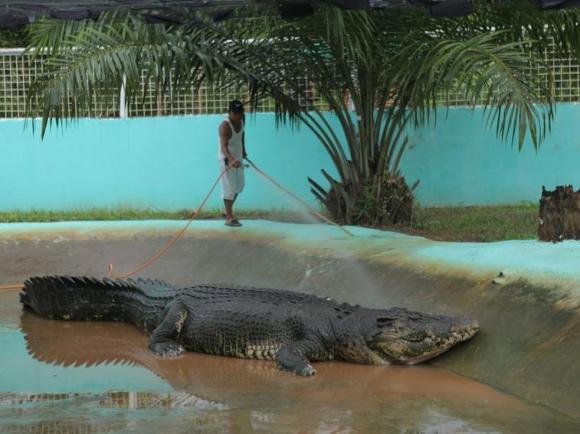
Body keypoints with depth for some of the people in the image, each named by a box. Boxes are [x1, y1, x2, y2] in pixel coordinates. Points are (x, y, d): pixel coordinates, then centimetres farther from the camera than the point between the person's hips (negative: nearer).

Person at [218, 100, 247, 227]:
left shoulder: (240, 122, -3)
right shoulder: (225, 126, -28)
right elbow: (224, 146, -39)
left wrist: (243, 151, 27)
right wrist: (231, 159, -55)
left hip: (237, 158, 8)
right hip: (227, 158, -8)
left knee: (239, 185, 16)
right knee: (229, 187, -7)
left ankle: (229, 212, 30)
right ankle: (229, 218, -1)